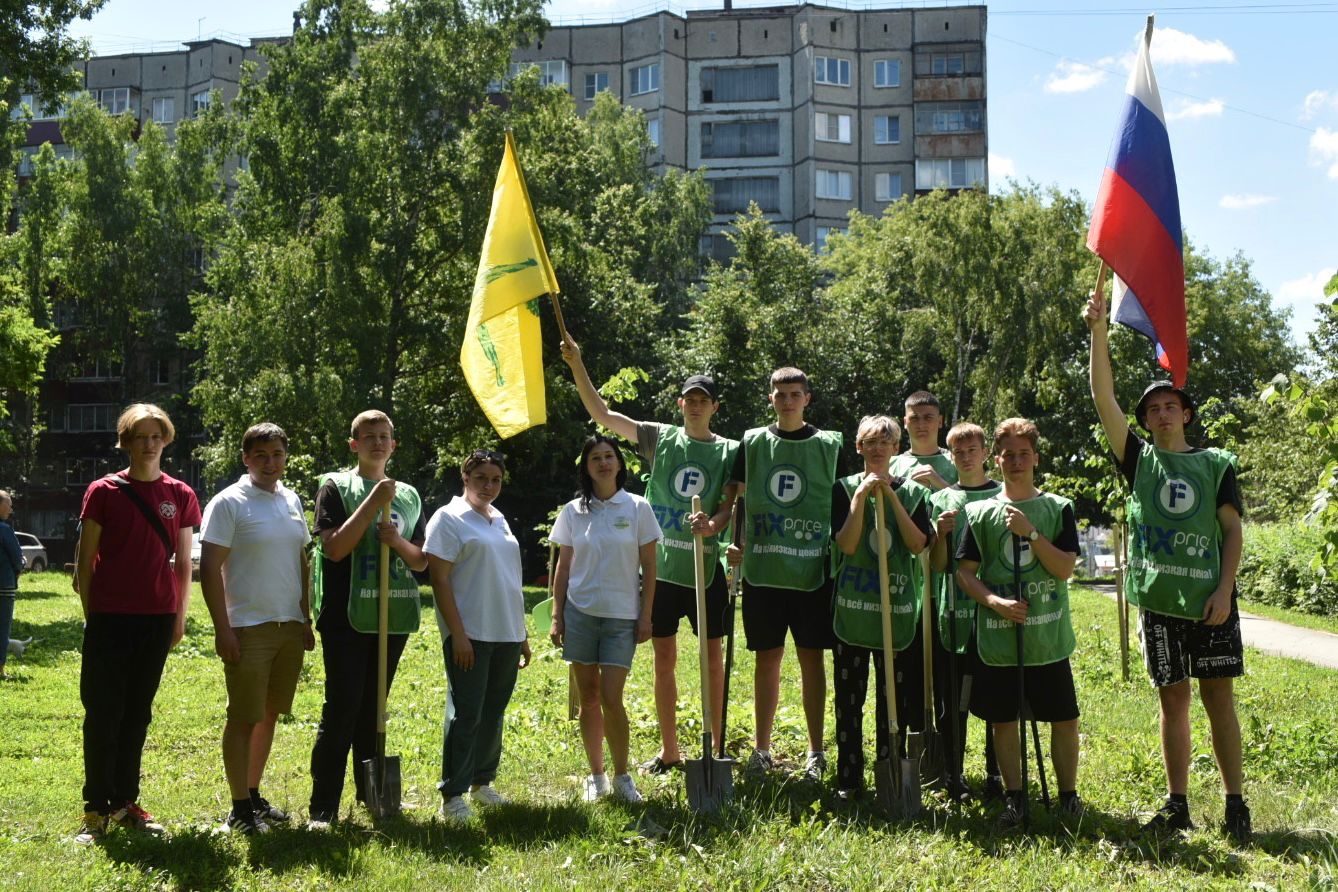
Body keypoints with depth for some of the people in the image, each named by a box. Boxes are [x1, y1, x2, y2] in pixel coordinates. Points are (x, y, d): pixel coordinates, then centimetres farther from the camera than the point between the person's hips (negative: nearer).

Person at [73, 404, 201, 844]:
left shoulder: (180, 496, 6)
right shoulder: (103, 492, 0)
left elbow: (183, 563, 11)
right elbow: (85, 560, 2)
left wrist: (180, 616, 8)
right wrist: (90, 614, 1)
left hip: (157, 618, 3)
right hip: (109, 617, -3)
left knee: (138, 714, 10)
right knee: (102, 714, -2)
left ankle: (126, 803, 18)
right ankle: (96, 810, 4)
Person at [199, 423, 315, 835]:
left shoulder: (292, 501, 12)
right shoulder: (229, 503, -8)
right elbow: (210, 569, -11)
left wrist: (306, 619, 14)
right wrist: (222, 629, -16)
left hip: (289, 627, 7)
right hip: (248, 627, -7)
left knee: (269, 714, 13)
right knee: (243, 718, -2)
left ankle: (254, 794, 24)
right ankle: (239, 808, 4)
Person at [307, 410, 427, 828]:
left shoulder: (408, 495, 14)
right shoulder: (336, 486, 0)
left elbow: (421, 561, 14)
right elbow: (334, 547, -12)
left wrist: (399, 542, -8)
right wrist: (373, 503, -16)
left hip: (394, 616, 5)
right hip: (347, 617, -5)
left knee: (372, 708, 13)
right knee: (342, 708, -8)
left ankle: (371, 793, 23)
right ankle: (322, 806, -4)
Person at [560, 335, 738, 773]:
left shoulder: (729, 451, 3)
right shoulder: (660, 438, 5)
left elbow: (729, 507, -1)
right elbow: (602, 413, 1)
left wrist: (712, 525, -24)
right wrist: (577, 365, -8)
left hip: (706, 565, -1)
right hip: (661, 564, 1)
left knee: (712, 656, 5)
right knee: (664, 658, 6)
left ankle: (716, 746, 15)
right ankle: (669, 750, 16)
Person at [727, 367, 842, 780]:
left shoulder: (829, 445, 3)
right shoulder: (753, 443, 7)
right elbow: (740, 499, 11)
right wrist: (738, 544, -2)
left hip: (812, 570, -1)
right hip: (762, 568, 1)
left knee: (812, 657, 3)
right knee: (767, 656, 7)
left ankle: (815, 751, 11)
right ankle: (762, 748, 16)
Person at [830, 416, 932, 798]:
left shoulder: (911, 492, 6)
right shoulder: (845, 488, 2)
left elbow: (918, 545, -7)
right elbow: (846, 544, -10)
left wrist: (892, 497, -11)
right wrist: (861, 496, -15)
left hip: (897, 608, 1)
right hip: (852, 607, -1)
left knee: (894, 698, 5)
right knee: (850, 698, 3)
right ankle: (849, 777, 12)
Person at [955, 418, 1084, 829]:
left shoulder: (1058, 508, 3)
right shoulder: (980, 512, 5)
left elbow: (1065, 568, -6)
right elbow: (964, 572, 4)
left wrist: (1030, 532, -15)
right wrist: (994, 601, -12)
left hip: (1048, 636, -1)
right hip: (997, 636, 1)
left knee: (1064, 717, 2)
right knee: (1004, 719, 6)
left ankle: (1068, 795, 16)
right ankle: (1014, 798, 17)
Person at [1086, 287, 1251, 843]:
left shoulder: (1216, 463, 9)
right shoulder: (1140, 459, 9)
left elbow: (1232, 529, 5)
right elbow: (1103, 399, -1)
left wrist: (1225, 589, -8)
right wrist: (1099, 332, -11)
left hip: (1210, 599, -1)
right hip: (1158, 597, 1)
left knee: (1219, 697, 0)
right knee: (1173, 698, 5)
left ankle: (1235, 806, 6)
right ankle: (1177, 804, 11)